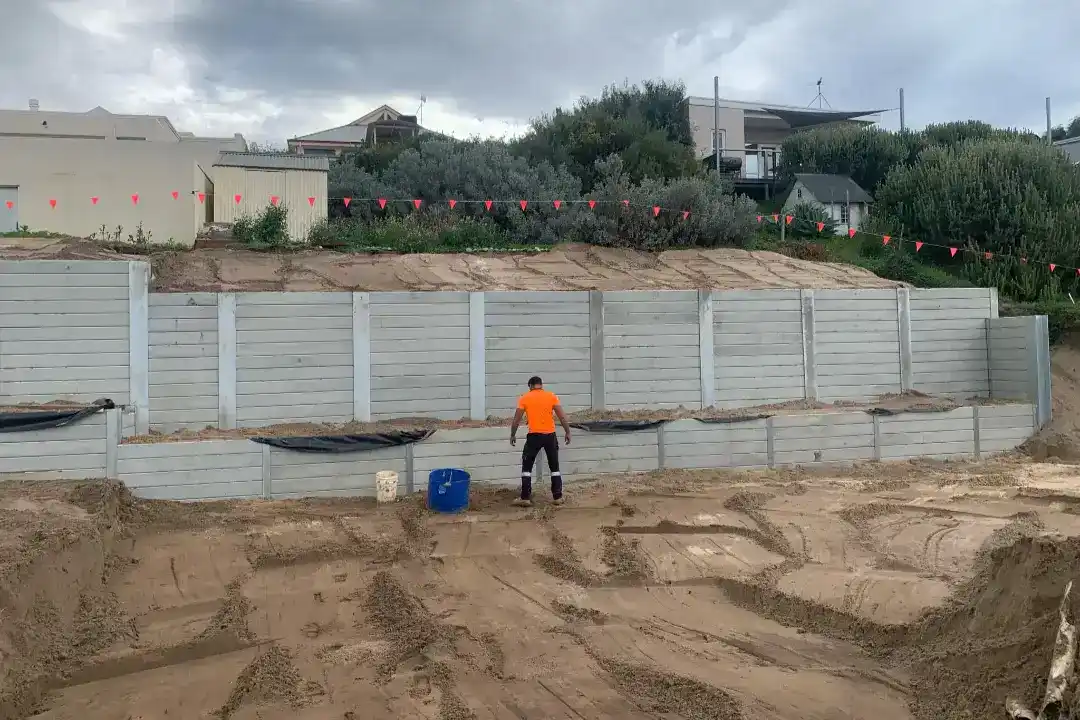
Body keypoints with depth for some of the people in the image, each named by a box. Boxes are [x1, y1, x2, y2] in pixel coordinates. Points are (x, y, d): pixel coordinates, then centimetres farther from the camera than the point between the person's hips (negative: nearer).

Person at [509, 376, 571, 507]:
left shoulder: (524, 398, 2)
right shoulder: (552, 396, 4)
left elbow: (516, 419, 3)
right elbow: (562, 417, 0)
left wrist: (512, 435, 15)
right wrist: (567, 432, 8)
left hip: (534, 436, -2)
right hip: (550, 435, 2)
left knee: (526, 467, 9)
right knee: (554, 467, 13)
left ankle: (525, 498, 5)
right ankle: (557, 497, 13)